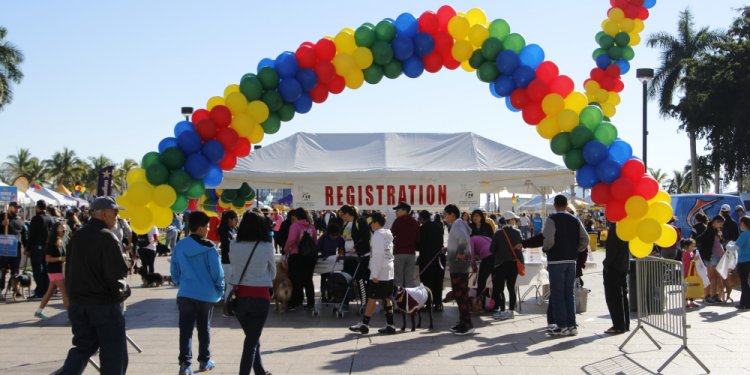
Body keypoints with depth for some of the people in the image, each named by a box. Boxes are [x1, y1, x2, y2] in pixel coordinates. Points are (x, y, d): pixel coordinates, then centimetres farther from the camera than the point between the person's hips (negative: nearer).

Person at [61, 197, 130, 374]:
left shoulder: (77, 236, 7)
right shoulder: (107, 237, -15)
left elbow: (69, 270, 13)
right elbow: (118, 273, -19)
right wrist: (124, 289, -2)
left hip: (78, 302, 7)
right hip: (105, 303, -7)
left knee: (83, 346, 16)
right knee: (113, 353, 5)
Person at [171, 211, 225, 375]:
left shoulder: (179, 246, 1)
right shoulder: (209, 248, -12)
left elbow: (174, 270, 9)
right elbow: (217, 272, -9)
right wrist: (220, 290, 5)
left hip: (185, 294, 2)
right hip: (206, 294, -2)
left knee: (186, 329, 0)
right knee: (204, 328, 13)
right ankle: (204, 361, 22)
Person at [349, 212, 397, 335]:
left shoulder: (378, 235, -13)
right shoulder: (388, 235, 14)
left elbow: (378, 255, -19)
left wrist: (375, 274, -19)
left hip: (379, 274, -9)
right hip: (389, 272, 9)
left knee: (372, 298, -3)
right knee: (388, 298, 8)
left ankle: (364, 324, 1)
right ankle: (390, 325, 9)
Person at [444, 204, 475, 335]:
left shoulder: (457, 224, -14)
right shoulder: (458, 224, 17)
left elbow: (463, 238, -33)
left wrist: (460, 253, -23)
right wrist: (448, 248, 20)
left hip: (459, 265, -11)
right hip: (458, 265, 11)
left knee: (460, 294, -10)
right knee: (460, 294, 15)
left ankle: (467, 324, -10)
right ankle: (463, 322, 21)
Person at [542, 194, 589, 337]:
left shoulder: (552, 219, -9)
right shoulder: (575, 220, 7)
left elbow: (549, 240, -19)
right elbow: (585, 240, 4)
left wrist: (545, 249, 0)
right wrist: (575, 251, 14)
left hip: (556, 261, -5)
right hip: (571, 261, 5)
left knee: (557, 293, 0)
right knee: (569, 293, 11)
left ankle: (561, 326, -1)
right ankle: (572, 325, 11)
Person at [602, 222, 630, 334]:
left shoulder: (616, 223, -18)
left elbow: (614, 244, -21)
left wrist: (607, 262, -15)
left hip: (613, 266, -9)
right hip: (623, 265, 9)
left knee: (613, 296, -3)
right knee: (623, 294, 14)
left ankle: (619, 326, -2)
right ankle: (625, 324, 20)